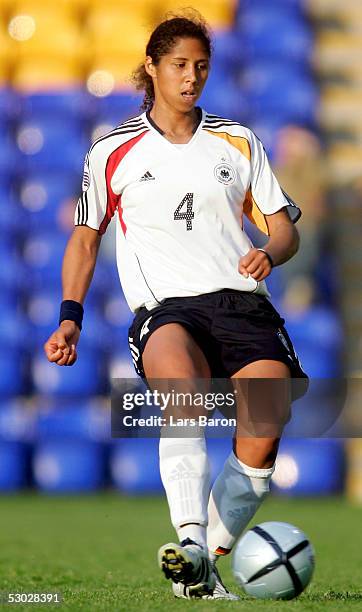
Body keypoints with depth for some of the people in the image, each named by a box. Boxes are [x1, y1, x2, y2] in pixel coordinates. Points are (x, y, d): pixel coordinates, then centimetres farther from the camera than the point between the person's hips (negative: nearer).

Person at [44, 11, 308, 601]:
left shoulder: (239, 142, 17)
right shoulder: (113, 152, 13)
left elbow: (284, 228, 19)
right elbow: (85, 237, 21)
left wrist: (268, 253, -5)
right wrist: (70, 320, 10)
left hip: (240, 302, 2)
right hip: (165, 308, -2)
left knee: (262, 436, -22)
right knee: (180, 386, -38)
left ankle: (207, 564, -5)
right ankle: (190, 545, -50)